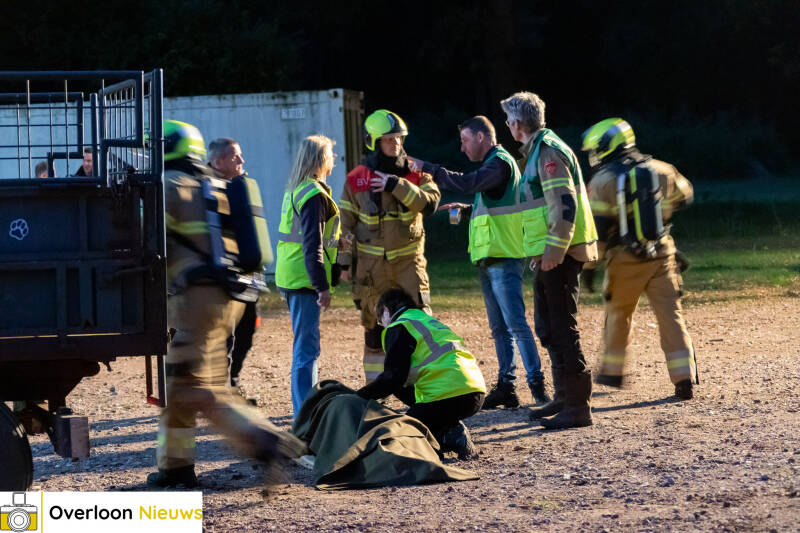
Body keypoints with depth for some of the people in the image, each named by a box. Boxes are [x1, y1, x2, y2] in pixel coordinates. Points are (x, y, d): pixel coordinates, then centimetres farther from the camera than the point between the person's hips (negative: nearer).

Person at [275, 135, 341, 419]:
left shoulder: (295, 190, 15)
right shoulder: (314, 194, -15)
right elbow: (312, 245, -20)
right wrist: (321, 286, -20)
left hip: (290, 277, 10)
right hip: (303, 279, -10)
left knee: (305, 346, 17)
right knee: (307, 348, -9)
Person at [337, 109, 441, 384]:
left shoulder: (415, 173, 1)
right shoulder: (357, 179, 1)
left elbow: (430, 202, -17)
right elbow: (346, 222, 6)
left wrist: (396, 185, -23)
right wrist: (345, 261, 2)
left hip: (408, 259, 0)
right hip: (372, 263, 0)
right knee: (374, 327, 6)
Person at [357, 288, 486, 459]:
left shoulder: (397, 328, 1)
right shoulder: (429, 320, 29)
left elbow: (393, 378, -7)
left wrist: (358, 396, 0)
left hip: (447, 396, -8)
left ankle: (451, 438, -14)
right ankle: (454, 432, 1)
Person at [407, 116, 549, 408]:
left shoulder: (500, 163, -11)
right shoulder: (493, 163, 22)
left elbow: (468, 182, -26)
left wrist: (427, 168, -20)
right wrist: (463, 208, 16)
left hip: (504, 259, -10)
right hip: (490, 260, 10)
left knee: (515, 323, -13)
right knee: (499, 327, 9)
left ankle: (537, 382, -12)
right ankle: (506, 387, 11)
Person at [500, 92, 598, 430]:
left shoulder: (548, 151, -14)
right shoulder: (537, 150, 18)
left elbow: (565, 205, -22)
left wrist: (554, 251, -24)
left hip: (558, 255, -11)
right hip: (549, 254, 11)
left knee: (562, 328, -10)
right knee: (548, 326, 18)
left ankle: (578, 407, -9)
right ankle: (564, 398, 26)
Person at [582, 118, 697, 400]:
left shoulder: (604, 181, -9)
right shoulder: (661, 170, 4)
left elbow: (597, 229, -13)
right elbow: (684, 195, 23)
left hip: (625, 260, -2)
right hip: (662, 256, 3)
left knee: (618, 315, 18)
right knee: (670, 315, 1)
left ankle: (612, 369, 30)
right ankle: (684, 377, -8)